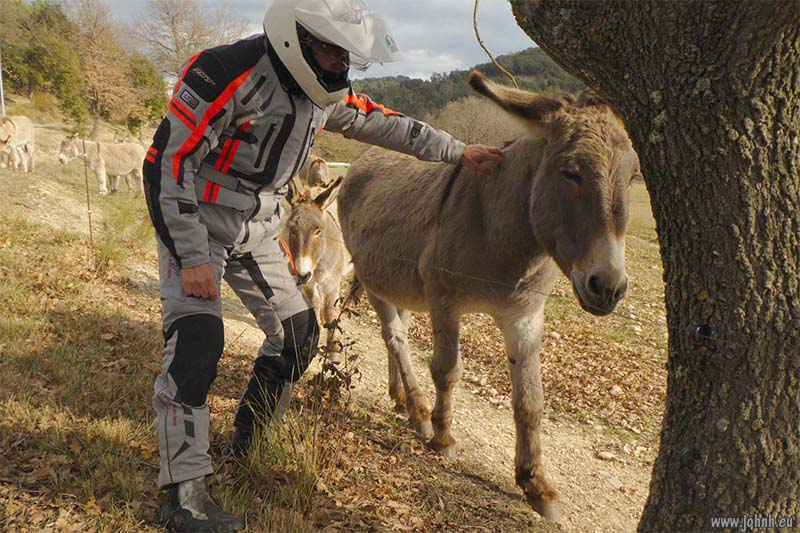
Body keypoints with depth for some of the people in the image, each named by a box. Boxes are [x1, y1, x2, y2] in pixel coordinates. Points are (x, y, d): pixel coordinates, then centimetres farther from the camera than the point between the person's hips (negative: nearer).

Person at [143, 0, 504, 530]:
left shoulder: (323, 90, -1)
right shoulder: (226, 74, -24)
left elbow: (383, 123, 12)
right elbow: (170, 162, -23)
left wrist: (458, 152, 12)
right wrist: (192, 259, -25)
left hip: (257, 229, 8)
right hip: (194, 223, -7)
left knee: (298, 332, 9)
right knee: (197, 338, -22)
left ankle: (247, 442, 28)